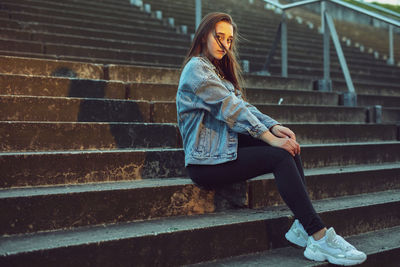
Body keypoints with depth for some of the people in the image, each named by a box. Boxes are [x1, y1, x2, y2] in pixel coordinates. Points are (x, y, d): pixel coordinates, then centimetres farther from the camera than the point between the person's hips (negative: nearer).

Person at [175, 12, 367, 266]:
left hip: (225, 148, 9)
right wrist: (269, 137, -22)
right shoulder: (196, 68, -7)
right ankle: (319, 236, -24)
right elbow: (231, 109, -17)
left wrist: (274, 126, -8)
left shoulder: (217, 70, 23)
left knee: (288, 144, -10)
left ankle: (303, 226, -19)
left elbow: (243, 106, 10)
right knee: (281, 156, -22)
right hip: (206, 161, -9)